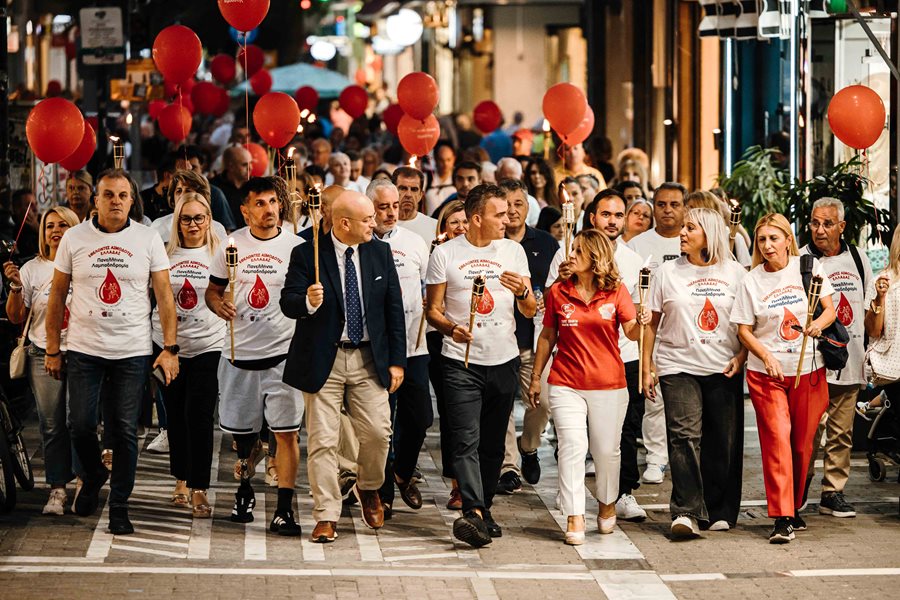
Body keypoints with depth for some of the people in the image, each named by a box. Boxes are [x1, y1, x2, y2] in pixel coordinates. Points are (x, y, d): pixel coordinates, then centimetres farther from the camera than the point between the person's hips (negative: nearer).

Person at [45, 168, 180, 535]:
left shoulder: (147, 239, 1)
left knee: (124, 432, 0)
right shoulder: (75, 238, 3)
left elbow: (164, 295, 2)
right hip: (83, 349, 1)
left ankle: (119, 507, 11)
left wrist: (170, 348, -5)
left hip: (132, 352, -1)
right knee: (80, 425, -2)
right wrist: (52, 349, 5)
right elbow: (58, 294, 8)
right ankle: (93, 476, 28)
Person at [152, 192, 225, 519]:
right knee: (175, 415, 10)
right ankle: (181, 479, 25)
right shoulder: (164, 254, 5)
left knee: (199, 417, -8)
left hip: (208, 346, -2)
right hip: (167, 343, 3)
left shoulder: (221, 254, 1)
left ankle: (199, 489, -3)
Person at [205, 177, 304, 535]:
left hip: (283, 353, -2)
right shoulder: (232, 244, 5)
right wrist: (218, 304, -9)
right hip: (239, 353, 2)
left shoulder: (296, 246, 0)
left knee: (286, 432, -9)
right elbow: (212, 289, 13)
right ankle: (245, 490, 38)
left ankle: (284, 510, -7)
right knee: (241, 431, 13)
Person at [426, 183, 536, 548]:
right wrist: (450, 328, -19)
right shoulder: (445, 254, -1)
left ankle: (484, 510, 21)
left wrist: (523, 292, -13)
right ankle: (474, 514, -25)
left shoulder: (513, 251, 8)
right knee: (467, 441, -15)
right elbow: (433, 309, 2)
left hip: (504, 361, 4)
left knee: (493, 444, 9)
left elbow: (530, 312, 10)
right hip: (461, 363, -4)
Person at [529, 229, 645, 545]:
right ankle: (574, 519, -8)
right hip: (565, 384, 0)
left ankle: (607, 504, 32)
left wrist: (641, 322, -30)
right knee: (572, 446, -10)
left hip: (608, 385, 0)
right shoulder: (558, 292, 4)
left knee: (606, 450, 7)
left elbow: (632, 331, -7)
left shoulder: (616, 291, 1)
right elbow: (547, 336, 11)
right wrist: (536, 376, 12)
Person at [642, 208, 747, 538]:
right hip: (678, 367, -1)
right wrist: (647, 367, 4)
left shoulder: (735, 272, 7)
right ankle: (686, 513, -18)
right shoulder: (667, 273, 7)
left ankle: (720, 512, 14)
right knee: (684, 435, -14)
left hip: (724, 370, 1)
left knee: (724, 442, 3)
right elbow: (652, 323, 9)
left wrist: (741, 356, -4)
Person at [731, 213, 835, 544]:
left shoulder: (808, 267, 3)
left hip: (808, 369, 1)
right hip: (766, 373, -1)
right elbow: (744, 329, 3)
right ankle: (782, 518, -12)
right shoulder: (751, 281, 2)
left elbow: (830, 309, 3)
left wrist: (819, 323, -19)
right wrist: (766, 356, -13)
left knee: (803, 443, 6)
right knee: (777, 440, -10)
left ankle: (794, 507, 24)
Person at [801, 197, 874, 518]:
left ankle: (833, 492, 13)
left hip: (849, 362, 4)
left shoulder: (857, 258, 11)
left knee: (841, 432, 7)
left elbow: (869, 305, 21)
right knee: (809, 431, -7)